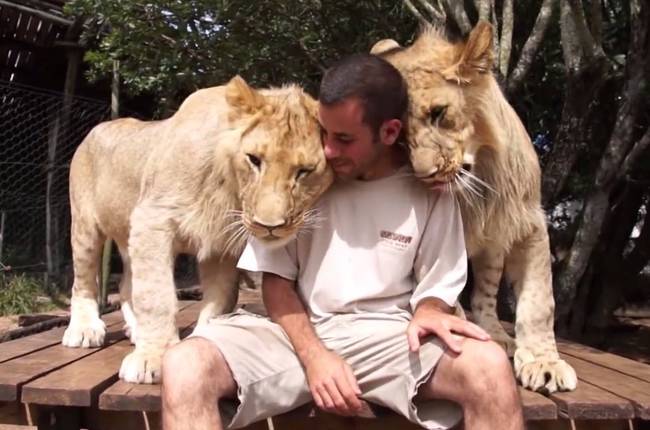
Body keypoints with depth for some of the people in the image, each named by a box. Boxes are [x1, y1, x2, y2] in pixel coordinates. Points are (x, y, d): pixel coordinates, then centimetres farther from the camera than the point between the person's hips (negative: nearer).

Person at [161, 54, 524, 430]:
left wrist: (427, 313, -17)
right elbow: (277, 278, 3)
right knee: (184, 366, -27)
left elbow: (437, 288, 8)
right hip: (298, 331, 1)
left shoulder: (429, 191, 0)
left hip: (388, 336, 0)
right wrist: (314, 354, -13)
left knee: (490, 367, -30)